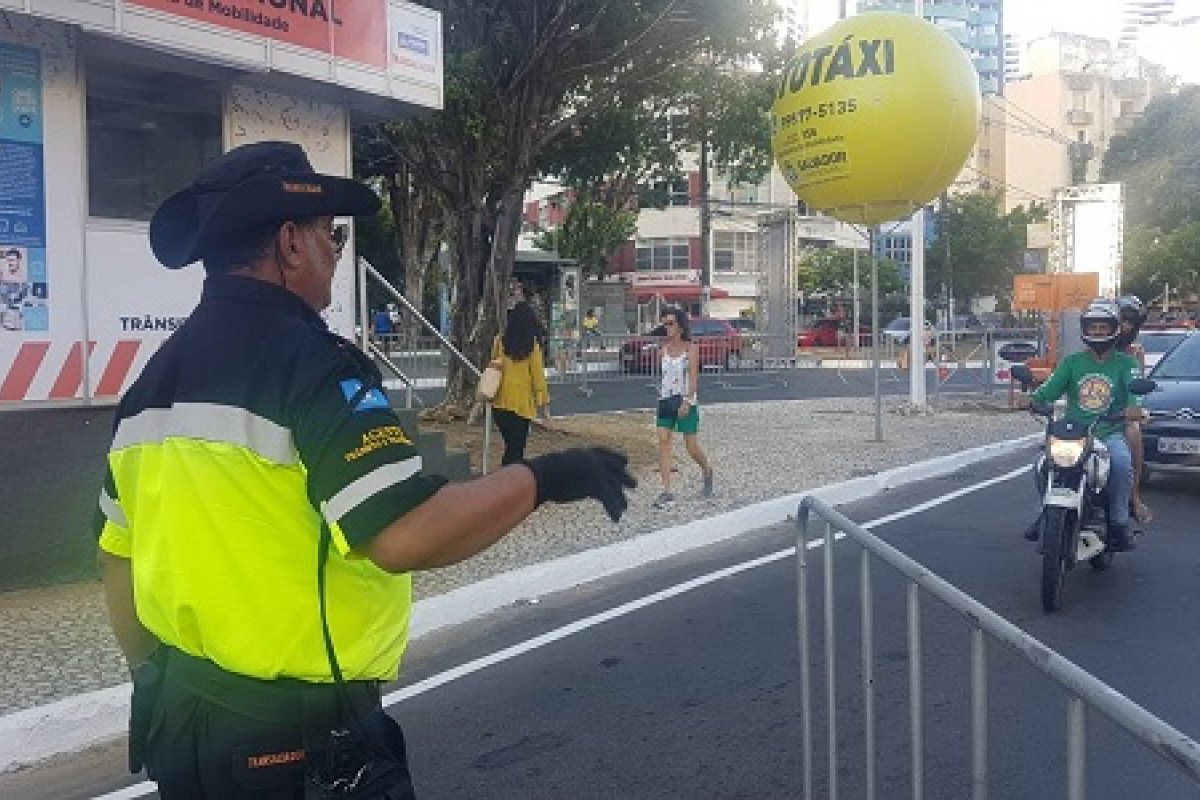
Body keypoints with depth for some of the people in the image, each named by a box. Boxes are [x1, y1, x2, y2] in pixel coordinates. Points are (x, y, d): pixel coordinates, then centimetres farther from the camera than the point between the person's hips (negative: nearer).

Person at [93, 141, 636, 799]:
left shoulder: (156, 375, 6)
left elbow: (119, 559, 13)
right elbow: (405, 535, -30)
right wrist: (541, 479, -17)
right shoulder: (308, 361, -19)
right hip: (298, 733, -7)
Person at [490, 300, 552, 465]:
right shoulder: (532, 346, -8)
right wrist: (544, 402, 1)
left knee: (511, 445, 17)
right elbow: (538, 376, -6)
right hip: (521, 404, -4)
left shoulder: (500, 341, 1)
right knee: (516, 448, 2)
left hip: (500, 402, 4)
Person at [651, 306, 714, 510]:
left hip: (686, 401, -4)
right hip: (665, 400, 4)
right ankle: (667, 493, -9)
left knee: (692, 447, 2)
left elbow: (693, 376, -13)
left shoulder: (691, 348, -5)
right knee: (663, 441, -9)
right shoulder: (664, 349, 9)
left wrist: (687, 401, -24)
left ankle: (707, 470, 35)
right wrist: (661, 396, 16)